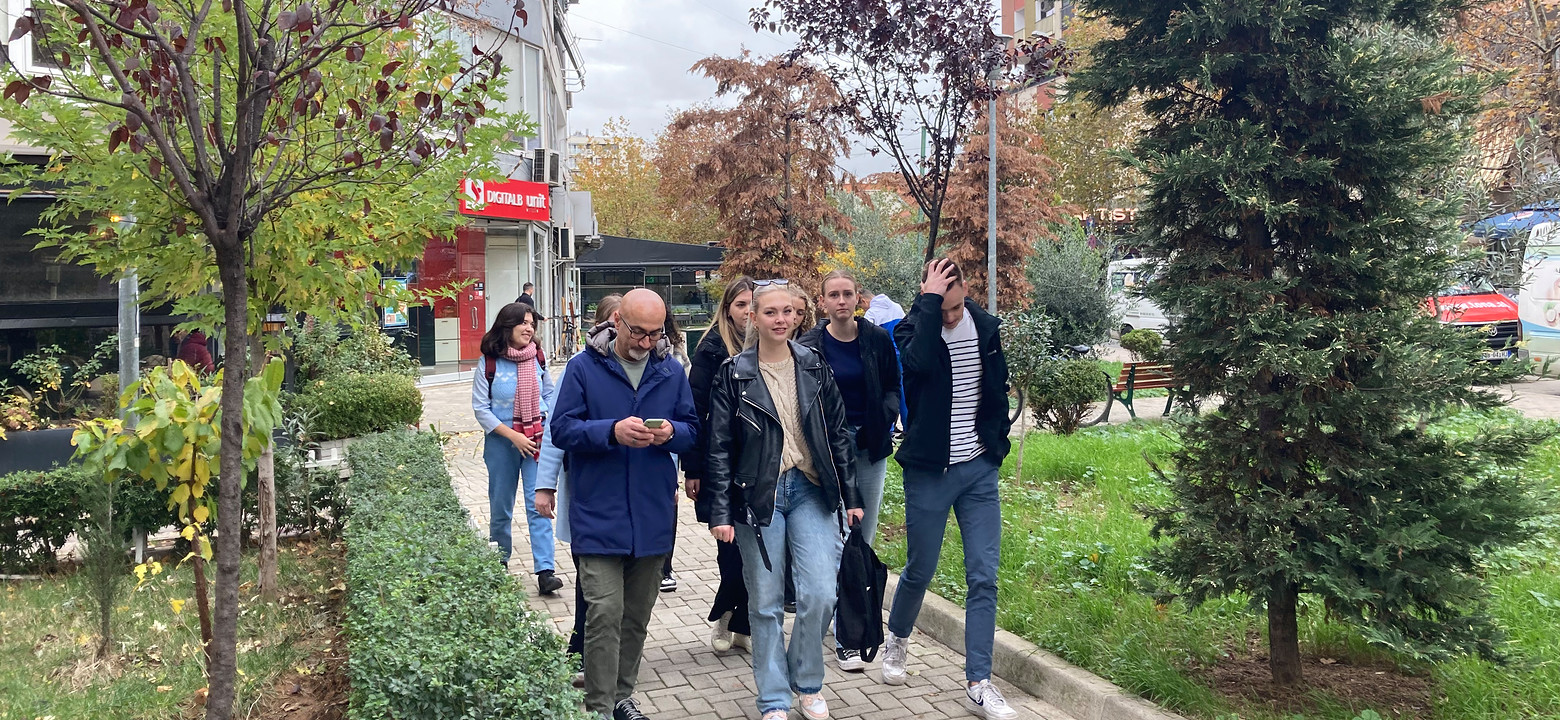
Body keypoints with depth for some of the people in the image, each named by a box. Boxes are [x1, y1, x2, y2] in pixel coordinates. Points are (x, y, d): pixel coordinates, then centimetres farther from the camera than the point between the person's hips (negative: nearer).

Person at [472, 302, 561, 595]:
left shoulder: (538, 359, 2)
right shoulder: (489, 364, -7)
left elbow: (550, 396, 13)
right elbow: (481, 408, -8)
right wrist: (513, 436, -14)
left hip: (536, 441, 1)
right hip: (501, 441, -1)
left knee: (538, 504, -7)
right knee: (501, 507, 11)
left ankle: (545, 571, -9)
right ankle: (499, 563, 29)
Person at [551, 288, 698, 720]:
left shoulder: (671, 371, 6)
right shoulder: (584, 367, -4)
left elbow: (692, 431, 9)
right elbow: (562, 429, -7)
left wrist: (671, 432, -15)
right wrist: (613, 431, -23)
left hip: (653, 516, 4)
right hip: (599, 516, -4)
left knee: (637, 615, 14)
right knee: (604, 614, -9)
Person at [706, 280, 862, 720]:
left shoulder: (814, 367, 5)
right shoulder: (734, 374, -2)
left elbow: (838, 434, 10)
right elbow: (720, 448, -2)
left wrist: (851, 496, 8)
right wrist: (721, 513, -6)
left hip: (811, 491, 2)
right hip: (758, 497, -2)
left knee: (820, 594, -5)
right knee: (765, 603, 5)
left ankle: (807, 681, 19)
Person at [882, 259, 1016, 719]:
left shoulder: (987, 328, 2)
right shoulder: (912, 328, -10)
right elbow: (919, 360, -35)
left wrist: (997, 441, 11)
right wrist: (930, 301, -29)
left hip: (979, 471, 3)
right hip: (929, 471, -3)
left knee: (984, 577, 0)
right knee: (920, 570, 9)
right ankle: (896, 642, 38)